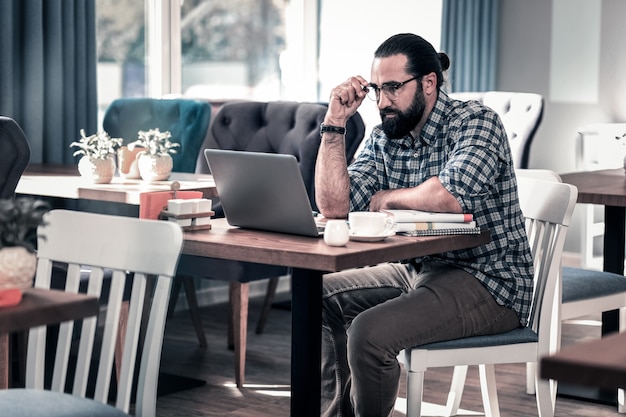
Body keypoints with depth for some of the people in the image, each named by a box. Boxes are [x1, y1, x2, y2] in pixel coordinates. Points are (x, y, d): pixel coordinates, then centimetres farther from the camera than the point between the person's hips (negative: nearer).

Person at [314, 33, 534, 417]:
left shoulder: (475, 121, -13)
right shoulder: (383, 138, 7)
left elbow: (451, 196, -32)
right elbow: (334, 206, -3)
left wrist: (387, 198, -13)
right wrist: (335, 123, -7)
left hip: (489, 282, -8)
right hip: (419, 271, 8)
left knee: (369, 331, -26)